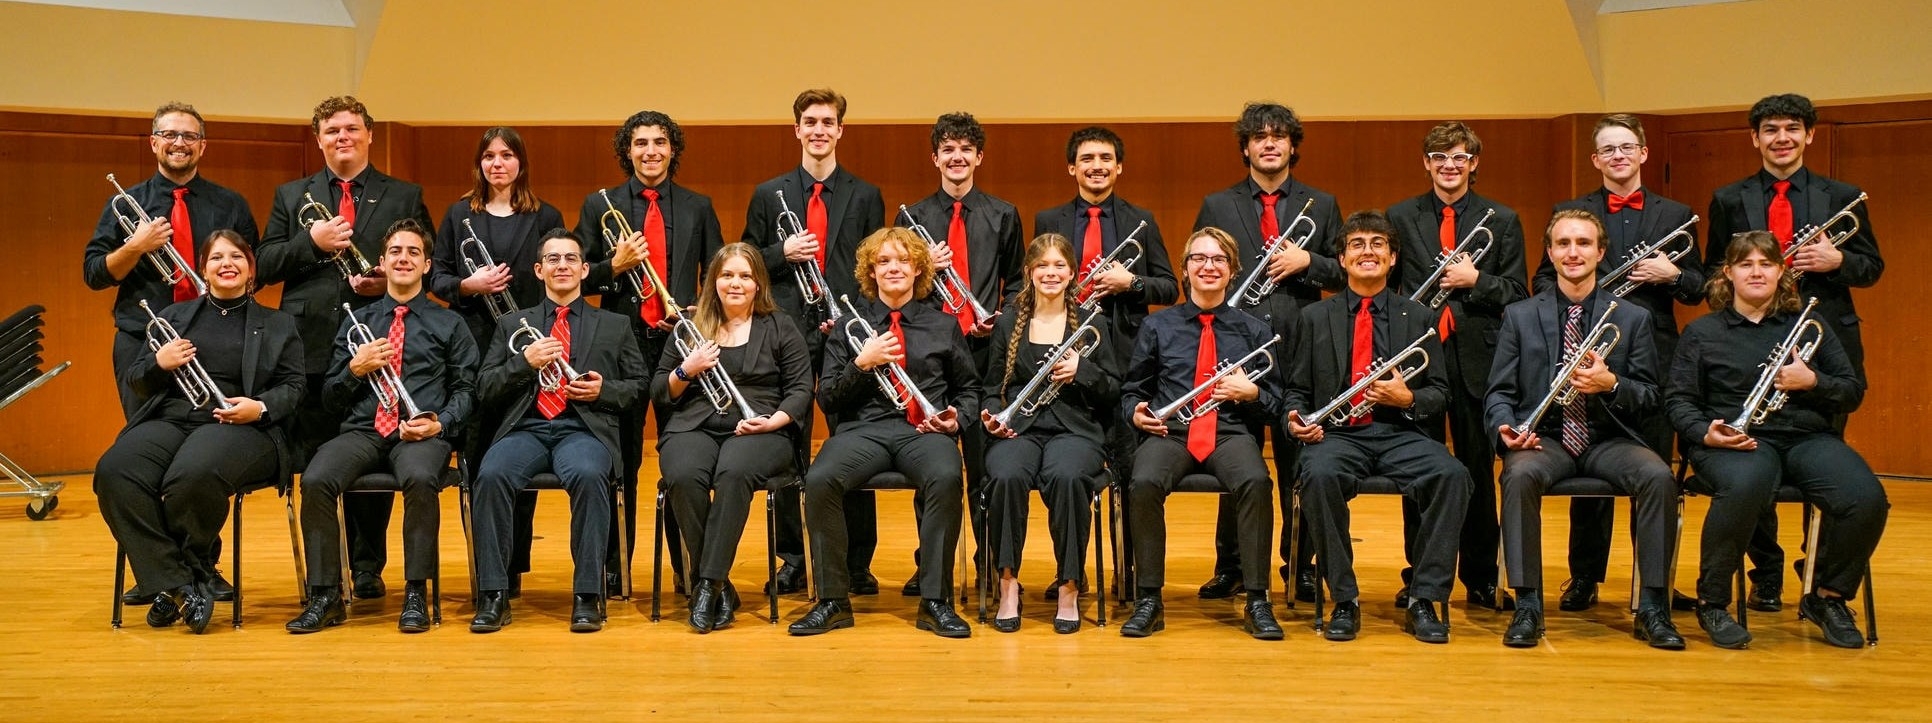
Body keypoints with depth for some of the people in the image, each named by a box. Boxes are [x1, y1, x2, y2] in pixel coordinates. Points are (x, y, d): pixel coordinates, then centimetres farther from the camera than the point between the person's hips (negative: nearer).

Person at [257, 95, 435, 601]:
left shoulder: (405, 197, 9)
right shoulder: (291, 196, 13)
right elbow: (265, 267, 6)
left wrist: (389, 284, -12)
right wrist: (311, 242, -10)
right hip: (311, 349, 1)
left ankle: (367, 568, 14)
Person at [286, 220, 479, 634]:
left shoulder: (449, 324, 16)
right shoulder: (357, 322, 21)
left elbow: (465, 390, 10)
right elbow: (330, 398, 18)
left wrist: (441, 423, -9)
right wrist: (355, 369, -2)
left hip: (422, 434, -2)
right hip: (362, 431, 2)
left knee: (420, 480, -37)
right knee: (316, 480, -29)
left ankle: (416, 595, -25)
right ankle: (325, 596, -18)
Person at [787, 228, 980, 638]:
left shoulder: (944, 325, 17)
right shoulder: (851, 324, 14)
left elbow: (969, 390, 21)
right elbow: (827, 400, 8)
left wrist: (956, 418, 0)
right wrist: (862, 363, -7)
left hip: (924, 430, 0)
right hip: (864, 427, 0)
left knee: (945, 478, -35)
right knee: (820, 480, -31)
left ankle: (935, 601, -23)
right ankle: (833, 600, -18)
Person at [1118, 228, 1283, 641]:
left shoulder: (1254, 331, 13)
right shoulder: (1158, 325, 12)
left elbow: (1276, 403, 12)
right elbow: (1132, 390, 16)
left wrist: (1251, 393, -9)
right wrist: (1137, 413, -6)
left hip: (1232, 432, 0)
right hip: (1169, 430, 0)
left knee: (1256, 482, -33)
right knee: (1144, 484, -33)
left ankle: (1257, 602, -20)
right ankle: (1148, 600, -19)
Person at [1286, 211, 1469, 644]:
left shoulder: (1420, 318, 14)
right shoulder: (1315, 317, 14)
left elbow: (1440, 393, 12)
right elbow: (1297, 388, 14)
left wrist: (1408, 399, -9)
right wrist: (1297, 417, -8)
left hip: (1399, 433, 1)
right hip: (1337, 433, -1)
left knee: (1452, 475, -30)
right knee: (1319, 475, -36)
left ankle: (1423, 600, -18)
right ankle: (1344, 601, -20)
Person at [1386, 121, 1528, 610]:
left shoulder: (1502, 221, 6)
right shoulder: (1400, 217, 7)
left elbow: (1517, 295, 3)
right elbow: (1384, 285, 9)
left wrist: (1477, 281, -13)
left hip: (1476, 357, 0)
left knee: (1479, 469, 7)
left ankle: (1481, 578, 18)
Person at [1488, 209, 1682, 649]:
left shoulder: (1633, 318, 9)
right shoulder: (1519, 316, 9)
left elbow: (1651, 399, 7)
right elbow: (1499, 392, 6)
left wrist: (1611, 384, -15)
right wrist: (1506, 427, -16)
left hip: (1609, 440, 1)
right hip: (1545, 438, -1)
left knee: (1659, 477, -29)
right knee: (1520, 475, -34)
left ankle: (1653, 607, -17)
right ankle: (1527, 605, -25)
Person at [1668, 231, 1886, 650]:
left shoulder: (1810, 324, 18)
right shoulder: (1701, 332, 12)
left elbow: (1853, 394, 14)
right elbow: (1678, 400, 5)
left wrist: (1813, 382, -8)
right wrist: (1705, 433, -16)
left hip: (1807, 436, 3)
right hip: (1733, 439, -3)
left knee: (1867, 499, -27)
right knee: (1743, 488, -40)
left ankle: (1828, 598, 0)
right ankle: (1712, 602, -21)